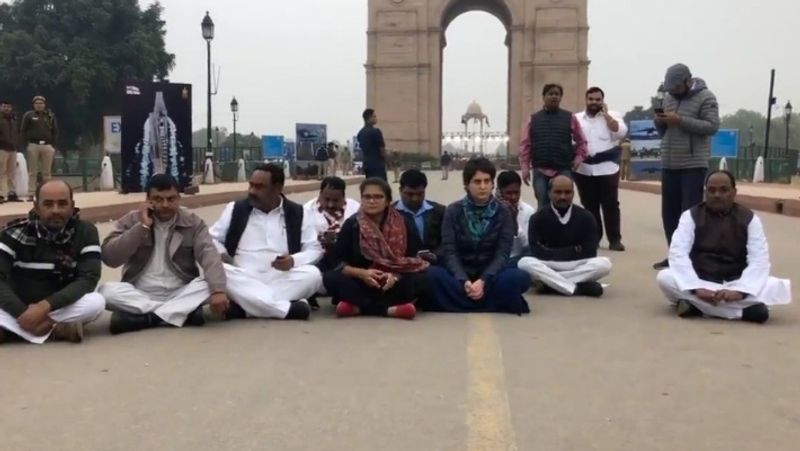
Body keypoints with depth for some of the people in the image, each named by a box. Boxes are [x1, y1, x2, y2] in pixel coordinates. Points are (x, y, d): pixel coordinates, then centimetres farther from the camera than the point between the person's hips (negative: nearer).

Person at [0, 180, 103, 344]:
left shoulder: (85, 233, -7)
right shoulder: (15, 233, -6)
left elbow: (88, 279, -16)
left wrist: (46, 306, -28)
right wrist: (23, 313, -28)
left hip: (60, 308, 1)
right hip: (19, 308, 0)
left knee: (96, 302, -31)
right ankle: (56, 329, -21)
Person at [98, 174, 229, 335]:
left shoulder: (193, 222, -1)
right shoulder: (131, 221, 0)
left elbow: (209, 256, -17)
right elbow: (109, 258, -13)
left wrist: (218, 290, -35)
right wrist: (142, 227, -17)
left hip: (180, 294, 0)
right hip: (139, 295, 0)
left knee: (210, 284, -26)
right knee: (107, 290, -28)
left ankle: (144, 317, -27)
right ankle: (183, 311, -28)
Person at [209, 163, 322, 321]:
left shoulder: (297, 213, 8)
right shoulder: (235, 209, 10)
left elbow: (315, 249, 7)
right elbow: (212, 239, 13)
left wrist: (293, 260, -15)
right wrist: (220, 254, -11)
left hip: (281, 280, 0)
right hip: (243, 282, 0)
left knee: (312, 274, -29)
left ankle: (245, 305, -30)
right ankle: (286, 308, -35)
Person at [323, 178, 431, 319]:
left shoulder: (404, 224, -2)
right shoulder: (351, 225, -2)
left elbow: (414, 261, -4)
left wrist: (395, 275, -24)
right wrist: (361, 273, -25)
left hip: (393, 284, 0)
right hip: (362, 283, 0)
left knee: (422, 280, -29)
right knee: (331, 278, -27)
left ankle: (358, 306, -29)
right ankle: (390, 308, -33)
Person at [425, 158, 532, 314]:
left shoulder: (503, 213, 0)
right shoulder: (453, 211, -1)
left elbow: (502, 253, -8)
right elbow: (449, 252, -9)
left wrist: (483, 281, -25)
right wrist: (464, 281, -27)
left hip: (490, 276, 0)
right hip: (460, 276, 0)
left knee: (520, 277, -30)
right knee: (431, 274, -32)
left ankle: (459, 303, -23)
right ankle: (494, 304, -28)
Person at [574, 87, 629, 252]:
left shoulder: (612, 116, 3)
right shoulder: (576, 118, 9)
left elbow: (621, 132, -14)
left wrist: (605, 114, -12)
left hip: (607, 168, -2)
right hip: (584, 169, 2)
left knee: (611, 205, -2)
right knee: (589, 206, 8)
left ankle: (615, 240, 3)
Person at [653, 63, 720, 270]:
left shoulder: (705, 97, -5)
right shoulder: (669, 98, 14)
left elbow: (712, 127, -15)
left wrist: (680, 120, -20)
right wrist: (659, 121, -4)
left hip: (693, 165, -7)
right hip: (669, 164, 7)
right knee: (669, 213, 8)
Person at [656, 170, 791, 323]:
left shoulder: (749, 218, 0)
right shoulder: (691, 216, -2)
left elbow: (759, 260, -10)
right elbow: (678, 254, -15)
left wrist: (740, 291, -28)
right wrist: (696, 288, -30)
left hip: (735, 283, 1)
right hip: (701, 282, 0)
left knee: (777, 287, -26)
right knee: (665, 277, -31)